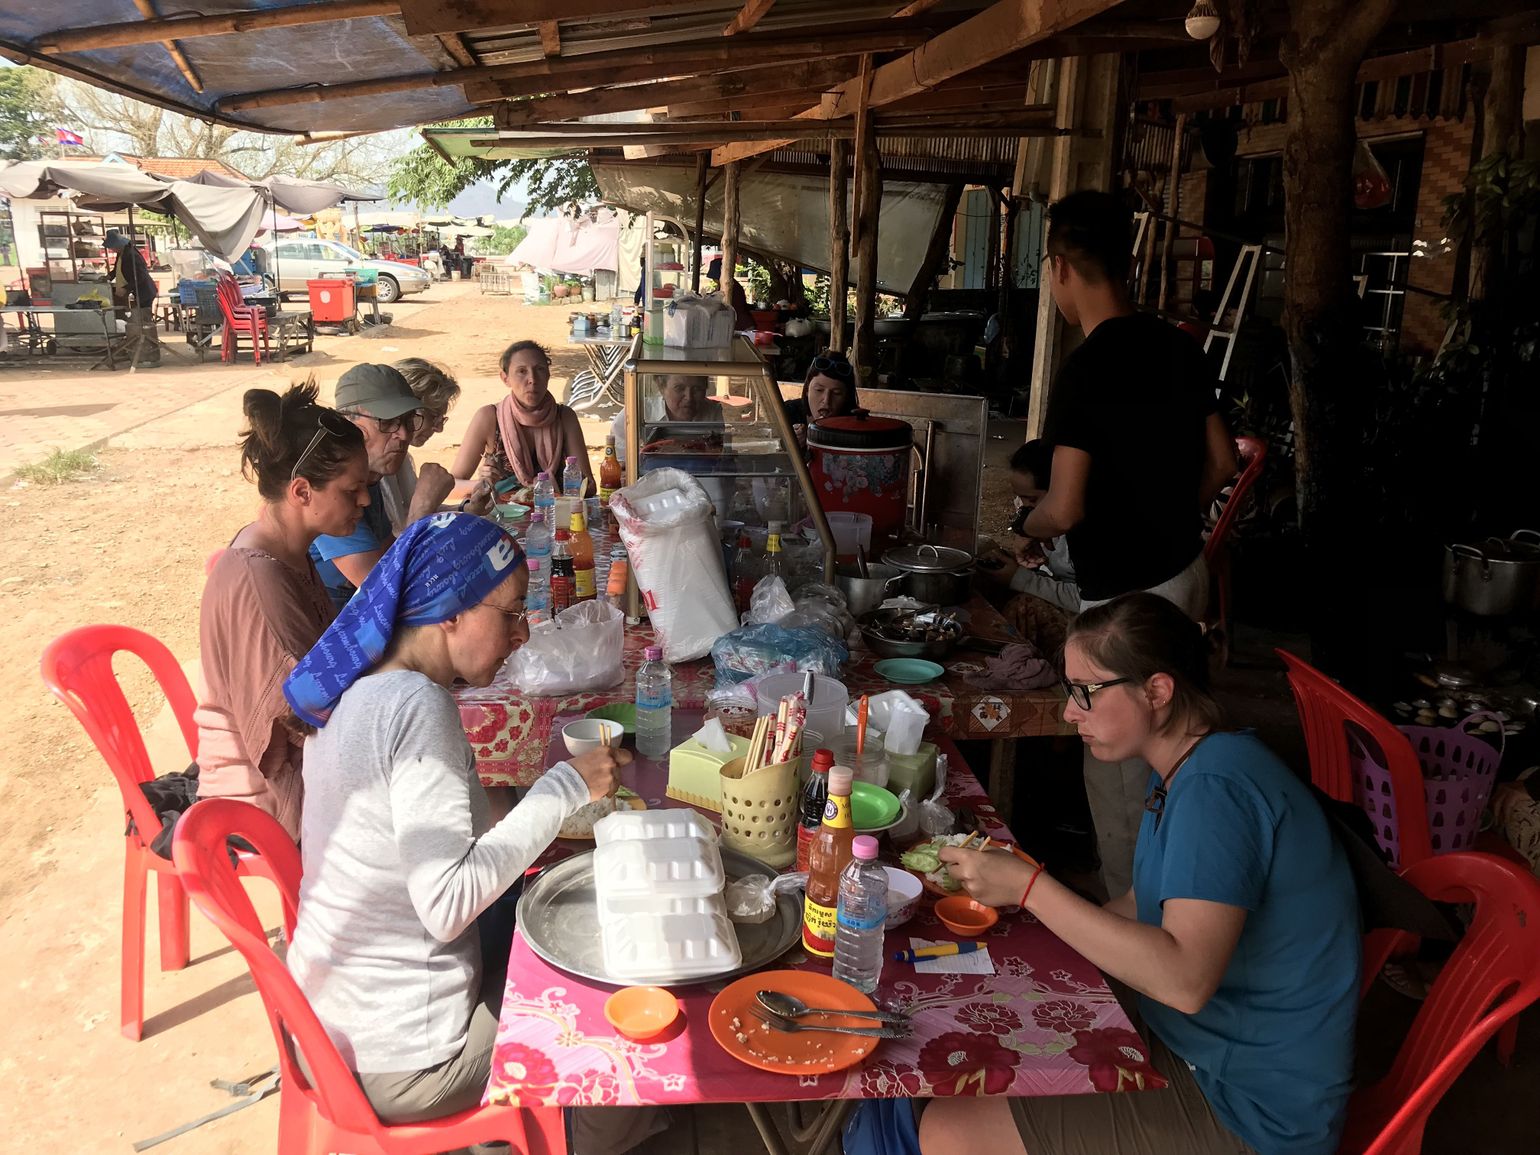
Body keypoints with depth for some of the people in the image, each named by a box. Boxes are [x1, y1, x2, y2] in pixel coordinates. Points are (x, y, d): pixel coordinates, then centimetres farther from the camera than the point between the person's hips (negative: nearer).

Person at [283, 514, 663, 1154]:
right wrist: (563, 789, -24)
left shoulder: (353, 688, 1)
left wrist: (559, 813, 5)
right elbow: (447, 904, -30)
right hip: (399, 1061, -8)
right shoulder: (419, 706, -27)